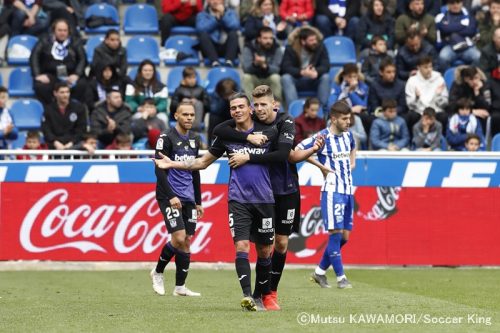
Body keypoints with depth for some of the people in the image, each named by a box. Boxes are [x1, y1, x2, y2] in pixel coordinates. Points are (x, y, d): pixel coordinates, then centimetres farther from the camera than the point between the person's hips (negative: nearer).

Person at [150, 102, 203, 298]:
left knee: (186, 241, 2)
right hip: (169, 196, -7)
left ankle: (180, 287, 6)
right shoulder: (166, 138, -8)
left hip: (188, 198, 7)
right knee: (179, 238, -16)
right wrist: (171, 196, -21)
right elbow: (159, 170, -13)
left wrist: (198, 201, 19)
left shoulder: (194, 140, 14)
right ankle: (158, 272, 6)